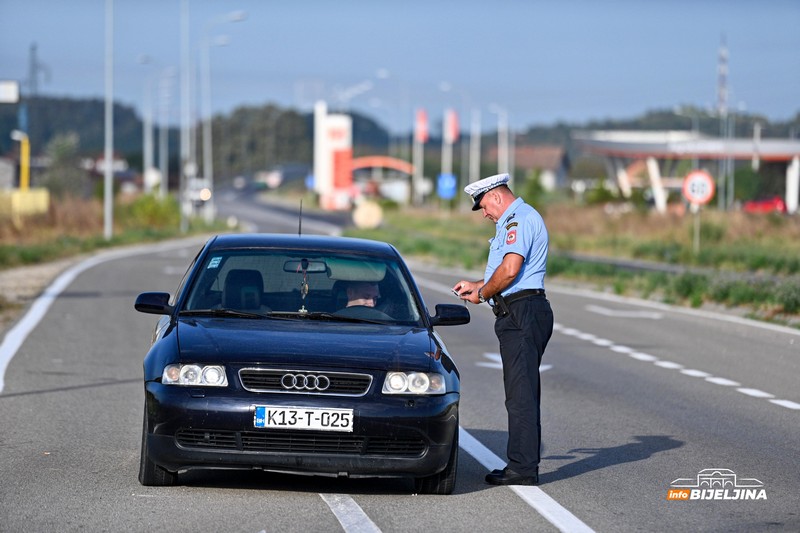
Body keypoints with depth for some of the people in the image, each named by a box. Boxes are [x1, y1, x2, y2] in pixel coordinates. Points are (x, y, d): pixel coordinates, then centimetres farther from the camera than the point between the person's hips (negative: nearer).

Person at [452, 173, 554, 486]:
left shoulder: (520, 219, -12)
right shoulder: (515, 221, 23)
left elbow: (510, 270, -23)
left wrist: (482, 294, -8)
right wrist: (477, 285, 24)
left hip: (522, 315, -11)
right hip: (520, 315, 11)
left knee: (521, 394, -10)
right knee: (522, 393, 12)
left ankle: (524, 469, -10)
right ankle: (524, 464, 16)